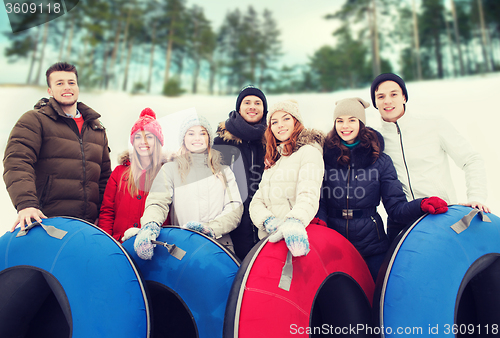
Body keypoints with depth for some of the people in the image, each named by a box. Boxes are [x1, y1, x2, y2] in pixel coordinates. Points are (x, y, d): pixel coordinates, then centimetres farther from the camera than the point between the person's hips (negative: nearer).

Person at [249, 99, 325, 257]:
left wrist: (295, 222, -36)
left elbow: (308, 193, -16)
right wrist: (268, 220, -9)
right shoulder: (273, 160, 22)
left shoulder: (309, 151, 2)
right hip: (269, 238, 5)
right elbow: (256, 201, 13)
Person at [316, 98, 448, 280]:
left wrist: (422, 204, -19)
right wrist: (317, 221, -20)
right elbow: (318, 200, 0)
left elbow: (396, 207, 0)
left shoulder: (380, 161, 3)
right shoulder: (324, 156, 1)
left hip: (371, 246, 1)